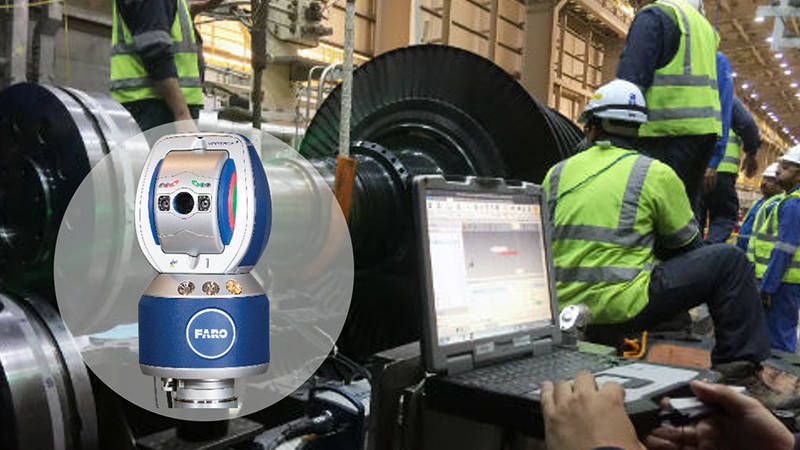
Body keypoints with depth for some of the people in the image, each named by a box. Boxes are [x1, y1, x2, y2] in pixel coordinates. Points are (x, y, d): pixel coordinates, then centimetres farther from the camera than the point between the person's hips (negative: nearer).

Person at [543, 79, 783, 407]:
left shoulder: (556, 174, 10)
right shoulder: (656, 174, -1)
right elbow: (686, 242, 10)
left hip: (567, 308, 6)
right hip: (623, 310, -5)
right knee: (729, 261, 6)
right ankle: (739, 371, 6)